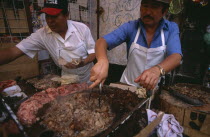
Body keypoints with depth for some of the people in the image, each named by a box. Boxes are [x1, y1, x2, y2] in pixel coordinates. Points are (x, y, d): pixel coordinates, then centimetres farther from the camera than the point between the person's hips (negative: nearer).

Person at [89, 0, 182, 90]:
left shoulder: (172, 28, -3)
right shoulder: (130, 27, -6)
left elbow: (176, 57, -17)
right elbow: (102, 41, -15)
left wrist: (157, 70, -39)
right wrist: (102, 61, -38)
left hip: (154, 88, 1)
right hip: (128, 86, 0)